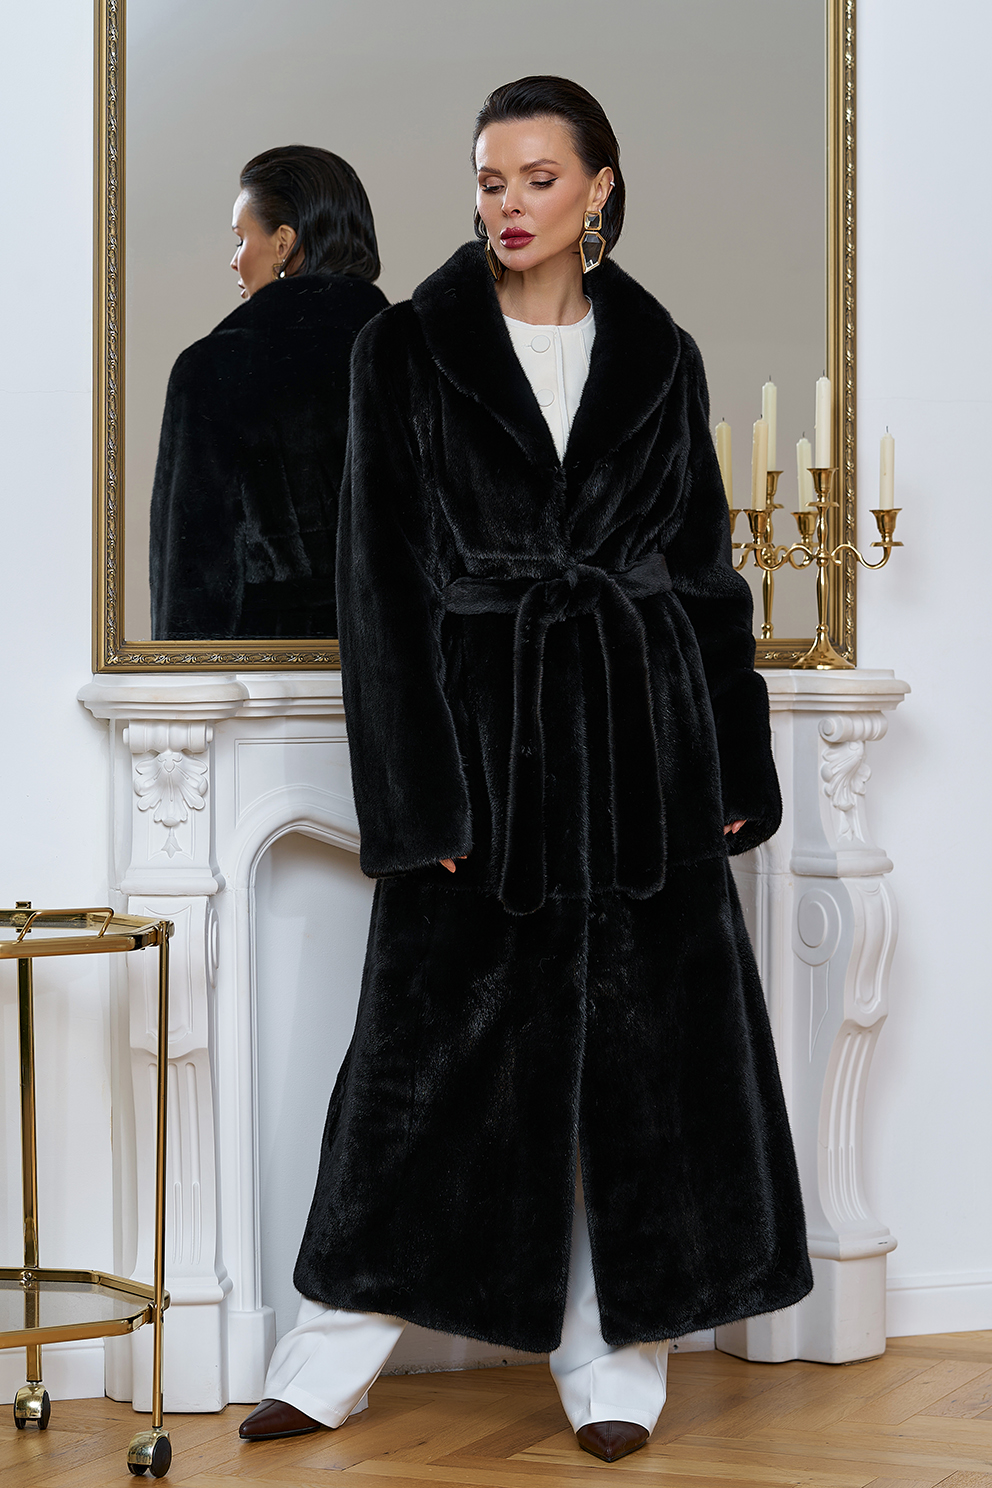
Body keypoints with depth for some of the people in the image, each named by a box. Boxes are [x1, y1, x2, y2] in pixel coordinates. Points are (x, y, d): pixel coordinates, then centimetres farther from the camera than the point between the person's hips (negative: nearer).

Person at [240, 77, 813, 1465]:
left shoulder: (659, 357, 8)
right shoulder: (408, 348, 1)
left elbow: (709, 566, 11)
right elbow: (381, 574, -3)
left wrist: (736, 764, 4)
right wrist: (413, 791, -10)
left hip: (639, 736, 2)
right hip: (480, 730, -2)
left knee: (644, 1047, 4)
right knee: (436, 1046, 2)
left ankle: (614, 1353, 15)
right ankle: (336, 1350, 14)